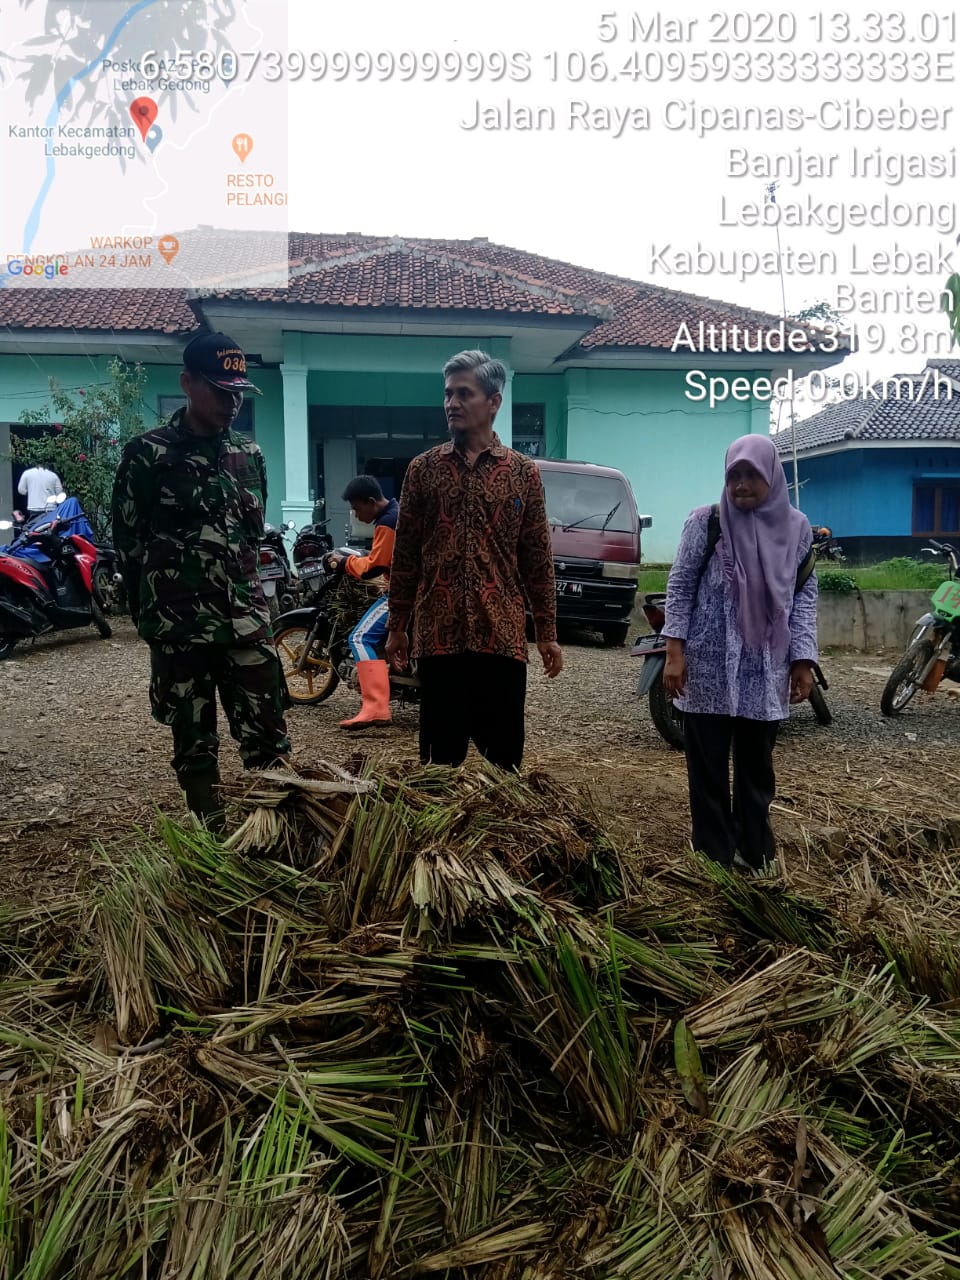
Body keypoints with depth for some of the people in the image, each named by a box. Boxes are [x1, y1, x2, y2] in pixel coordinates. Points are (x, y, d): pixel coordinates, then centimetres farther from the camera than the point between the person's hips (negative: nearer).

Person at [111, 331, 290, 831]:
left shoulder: (249, 454, 10)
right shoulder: (148, 454, -4)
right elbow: (128, 543, 0)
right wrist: (153, 617, 4)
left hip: (246, 620, 3)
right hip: (180, 627, -3)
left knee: (268, 738, 2)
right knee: (194, 744, 8)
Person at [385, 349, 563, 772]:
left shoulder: (523, 472, 5)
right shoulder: (423, 468, 6)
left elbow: (537, 559, 6)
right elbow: (404, 554, 7)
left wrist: (547, 632, 4)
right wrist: (396, 626, 6)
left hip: (503, 636, 0)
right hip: (439, 634, 0)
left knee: (504, 754, 7)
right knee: (441, 753, 8)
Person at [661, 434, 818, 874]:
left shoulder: (796, 527, 4)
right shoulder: (706, 521, -4)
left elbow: (804, 596, 7)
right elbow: (680, 586, -3)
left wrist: (803, 660, 1)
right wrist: (674, 652, -9)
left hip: (765, 670, 3)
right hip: (709, 665, -2)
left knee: (757, 766, 13)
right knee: (708, 766, 4)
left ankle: (754, 853, 28)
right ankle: (714, 858, 17)